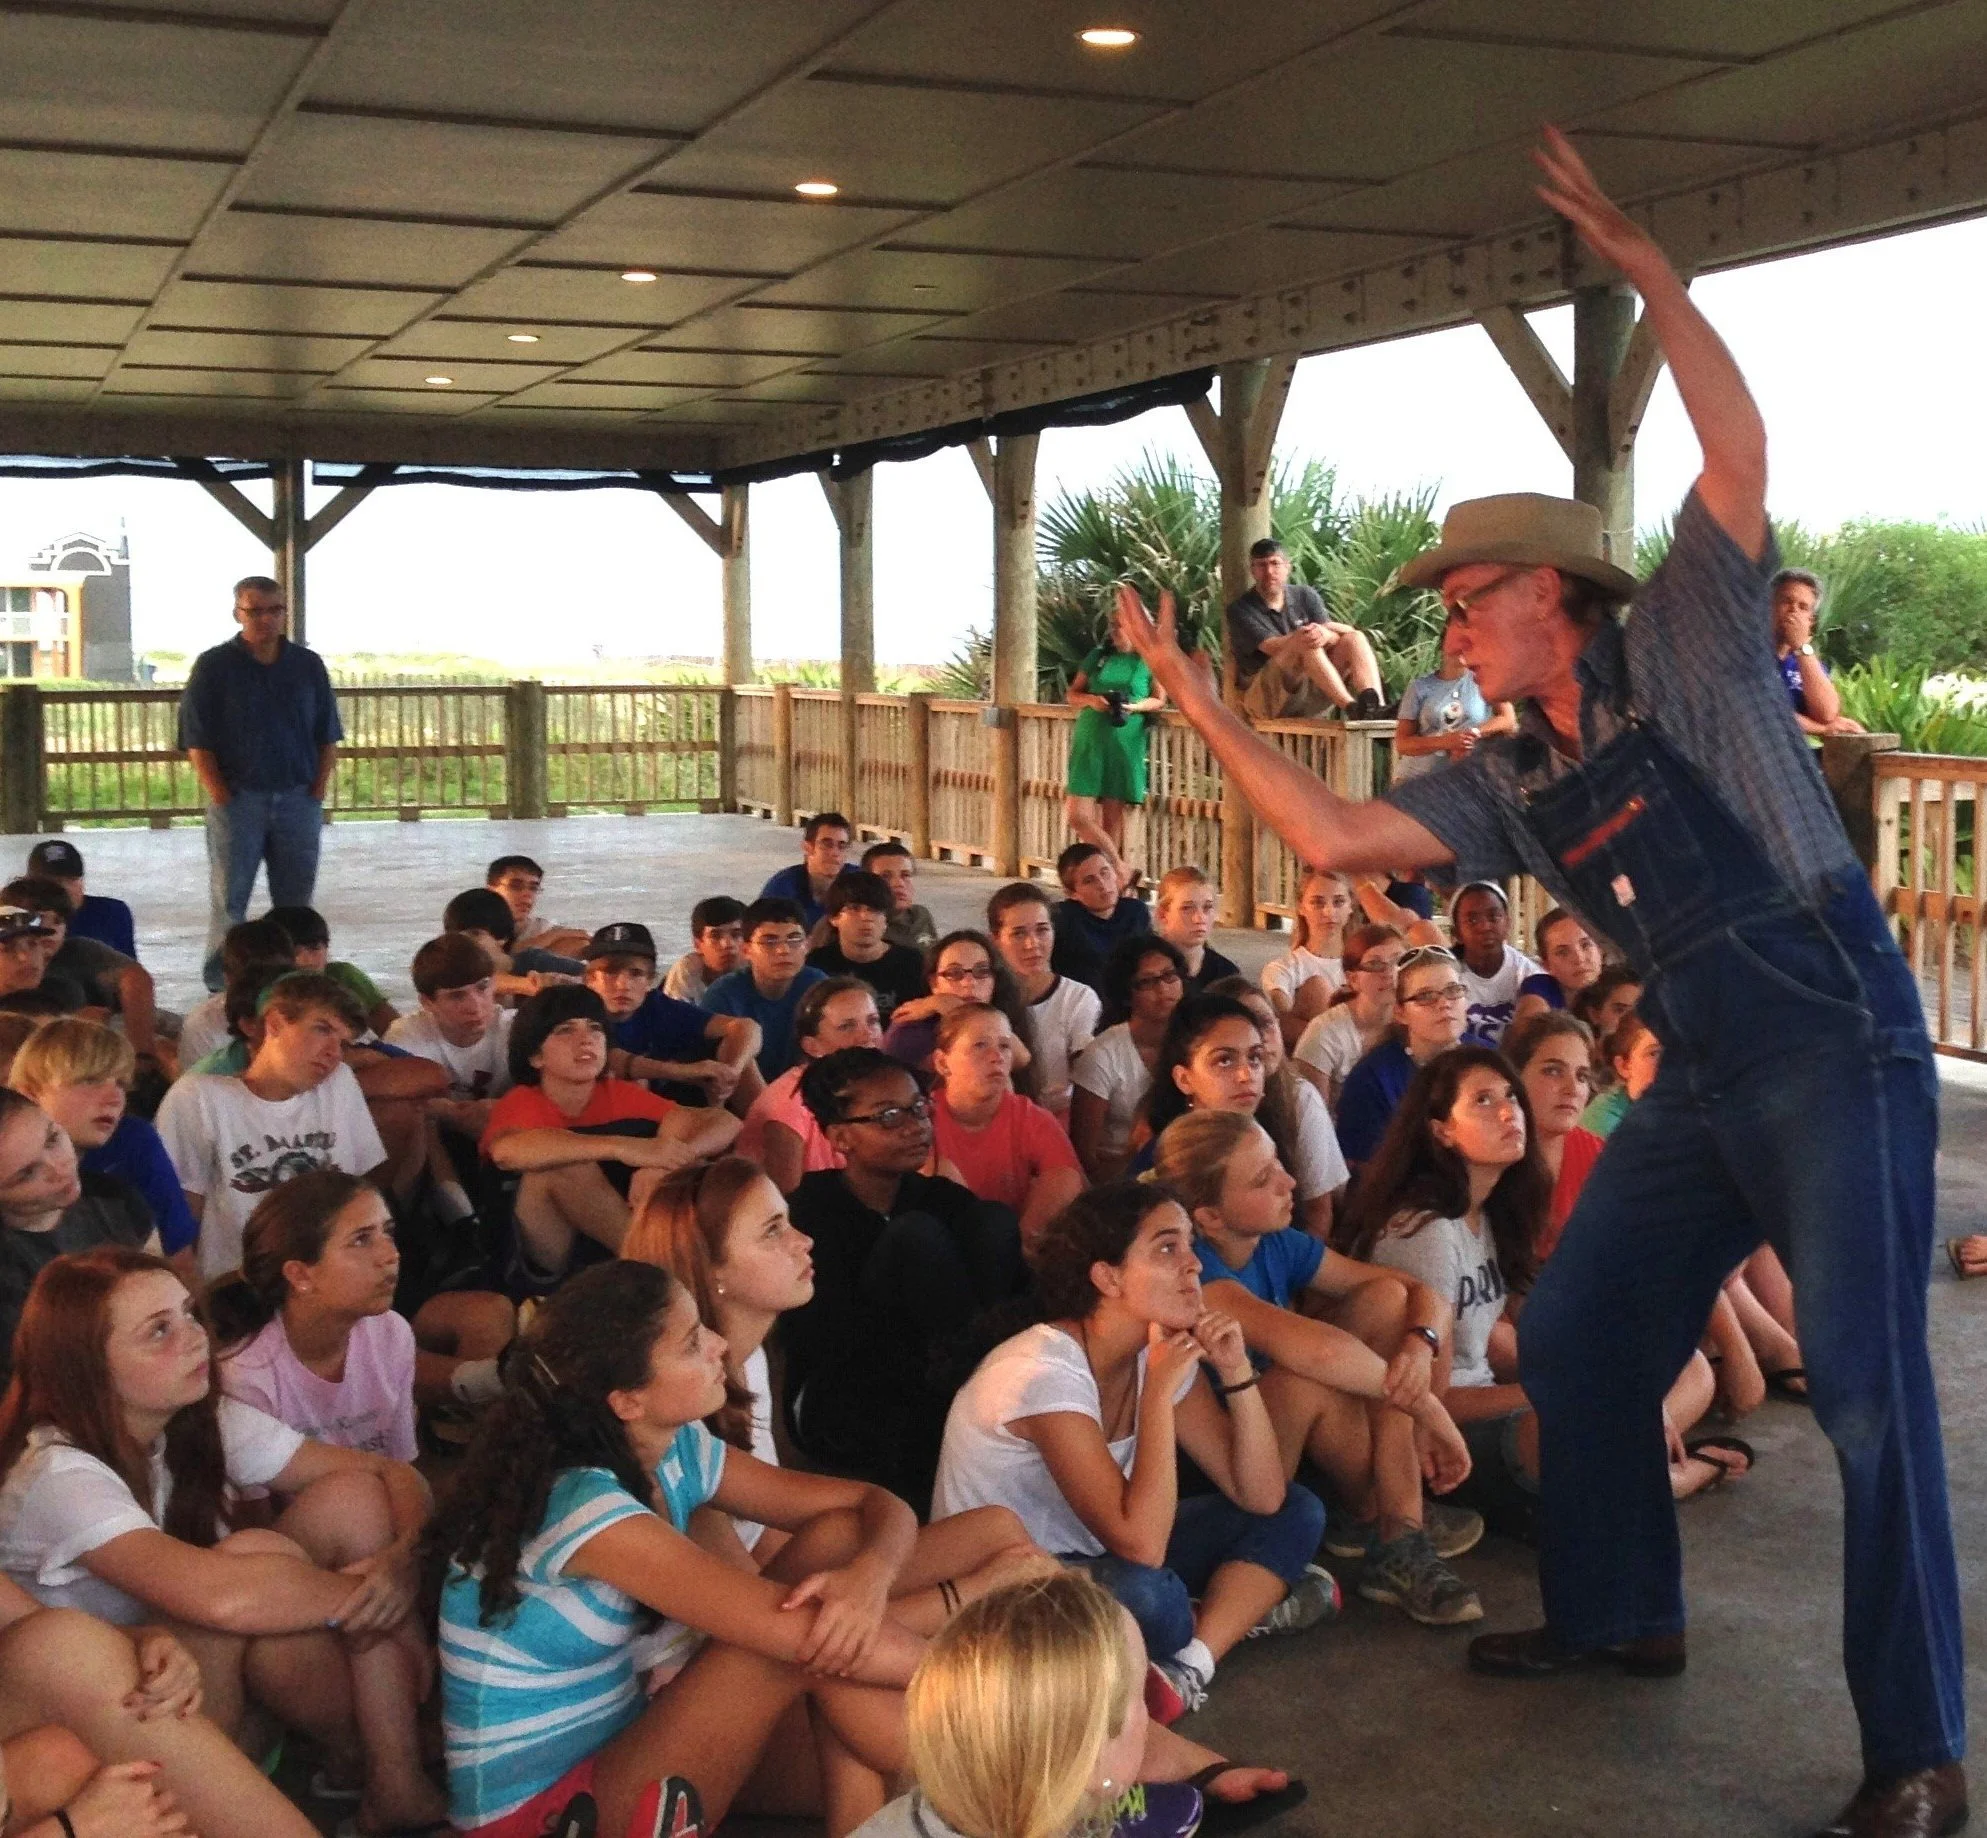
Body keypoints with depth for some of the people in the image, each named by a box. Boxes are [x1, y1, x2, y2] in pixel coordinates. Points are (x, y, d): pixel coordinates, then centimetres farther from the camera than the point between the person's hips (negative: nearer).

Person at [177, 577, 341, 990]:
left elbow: (327, 737, 11)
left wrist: (317, 791, 1)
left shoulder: (308, 665, 9)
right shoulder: (214, 666, -1)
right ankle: (221, 987, 3)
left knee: (296, 901, 8)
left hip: (299, 798, 3)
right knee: (229, 899, 0)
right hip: (238, 798, -3)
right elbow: (197, 740, -4)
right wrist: (220, 796, -9)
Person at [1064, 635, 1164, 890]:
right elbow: (1072, 695, 12)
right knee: (1078, 816, -8)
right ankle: (1122, 870, 3)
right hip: (1089, 742, 2)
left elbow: (1159, 700, 7)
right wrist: (1091, 700, -10)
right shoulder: (1098, 655, 9)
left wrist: (1135, 707, -13)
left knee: (1113, 815, 3)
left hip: (1127, 745, -2)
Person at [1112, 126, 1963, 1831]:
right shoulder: (1512, 782, 12)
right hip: (1702, 1073, 8)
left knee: (1868, 1389, -9)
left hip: (1834, 1040, -8)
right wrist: (1197, 695, 6)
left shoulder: (1682, 654, -3)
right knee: (1578, 1337, 12)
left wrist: (1645, 266, -18)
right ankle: (1617, 1614, 31)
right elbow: (1331, 835, 6)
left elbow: (1740, 454, -15)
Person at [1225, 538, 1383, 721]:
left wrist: (1325, 634, -30)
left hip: (1312, 693, 5)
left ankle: (1376, 709, -38)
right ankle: (1351, 708, -45)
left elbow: (1333, 631, -4)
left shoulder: (1305, 595, 12)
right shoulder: (1240, 610, -2)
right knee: (1305, 645, -30)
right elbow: (1272, 647, -18)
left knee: (1354, 638, -13)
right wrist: (1296, 639, -39)